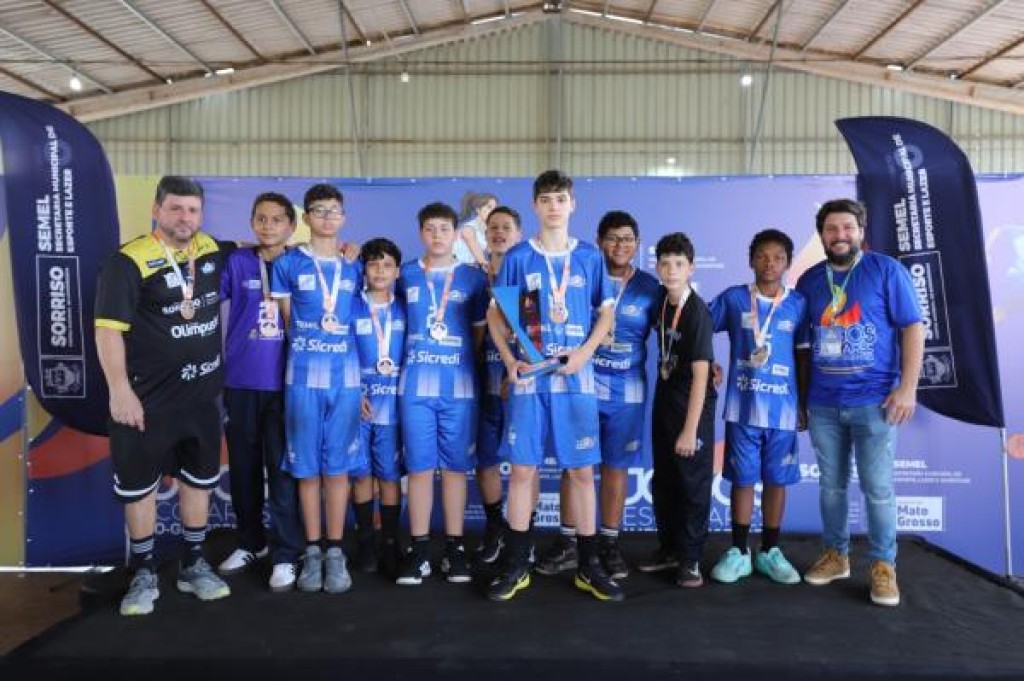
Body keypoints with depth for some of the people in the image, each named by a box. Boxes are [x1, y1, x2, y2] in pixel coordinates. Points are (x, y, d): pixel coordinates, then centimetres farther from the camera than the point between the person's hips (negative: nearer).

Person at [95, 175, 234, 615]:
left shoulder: (212, 250, 2)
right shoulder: (129, 261, -15)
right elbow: (108, 329, -17)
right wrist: (119, 390, -21)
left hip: (202, 394, 5)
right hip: (146, 397, -5)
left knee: (199, 478, 14)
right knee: (138, 484, 7)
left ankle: (193, 564, 31)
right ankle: (143, 573, 24)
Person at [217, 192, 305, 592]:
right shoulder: (236, 262, 4)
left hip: (285, 382, -1)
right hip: (240, 381, 2)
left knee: (283, 468, 1)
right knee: (243, 466, 12)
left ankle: (286, 554, 11)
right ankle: (251, 543, 30)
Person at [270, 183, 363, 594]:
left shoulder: (354, 268, 10)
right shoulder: (288, 264, 4)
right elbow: (287, 321, 7)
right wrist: (309, 347, 4)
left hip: (346, 377, 1)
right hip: (303, 377, -1)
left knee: (338, 466, 5)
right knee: (306, 468, 4)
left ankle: (335, 552, 14)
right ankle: (312, 551, 16)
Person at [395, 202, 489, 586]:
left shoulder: (473, 277, 6)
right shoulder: (405, 276, 9)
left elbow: (480, 329, 9)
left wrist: (467, 365, 3)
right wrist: (416, 357, 9)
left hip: (459, 387, -1)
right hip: (415, 386, 1)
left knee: (455, 466, 4)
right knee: (419, 467, 3)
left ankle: (455, 548, 14)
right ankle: (418, 550, 11)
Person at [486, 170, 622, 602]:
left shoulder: (589, 257, 6)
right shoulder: (518, 257, 4)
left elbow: (606, 312, 9)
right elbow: (495, 313, 6)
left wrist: (585, 352, -8)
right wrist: (509, 360, -9)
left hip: (575, 378, 1)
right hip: (529, 377, 0)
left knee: (582, 470, 5)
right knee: (522, 469, 3)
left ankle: (589, 567, 18)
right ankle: (517, 566, 17)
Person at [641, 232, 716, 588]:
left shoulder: (697, 312, -18)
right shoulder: (661, 302, 3)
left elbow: (701, 374, -21)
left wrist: (690, 429, -22)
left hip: (694, 406, -7)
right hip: (664, 399, 7)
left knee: (693, 484, 3)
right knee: (662, 480, 14)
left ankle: (691, 559, 15)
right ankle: (669, 548, 29)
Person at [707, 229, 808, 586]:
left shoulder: (798, 304, 2)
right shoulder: (733, 298, 0)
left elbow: (803, 355, 6)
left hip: (782, 409, 1)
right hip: (742, 407, -1)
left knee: (777, 480, 9)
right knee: (742, 479, 6)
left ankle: (770, 552, 23)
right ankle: (738, 552, 18)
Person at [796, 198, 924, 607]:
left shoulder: (887, 271, -1)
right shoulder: (809, 280, 9)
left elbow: (913, 328, -4)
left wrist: (907, 387, -12)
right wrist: (801, 392, 11)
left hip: (874, 401, -3)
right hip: (822, 404, 3)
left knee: (877, 487, 1)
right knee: (831, 485, 11)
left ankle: (883, 566, 16)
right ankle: (835, 555, 25)